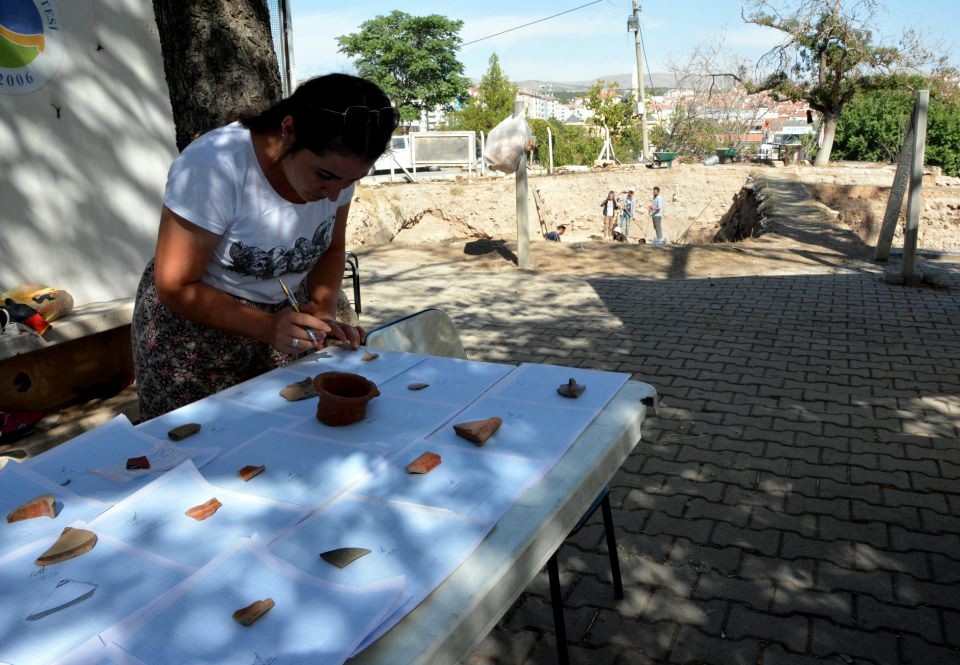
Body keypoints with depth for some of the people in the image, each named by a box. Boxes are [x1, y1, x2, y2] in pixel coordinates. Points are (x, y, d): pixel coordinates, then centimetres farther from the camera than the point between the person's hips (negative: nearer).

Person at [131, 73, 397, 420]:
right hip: (195, 320, -4)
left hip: (285, 314, 4)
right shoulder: (213, 166, -28)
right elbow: (177, 288, -20)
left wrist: (324, 310, -15)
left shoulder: (336, 164, -13)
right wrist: (268, 327, -32)